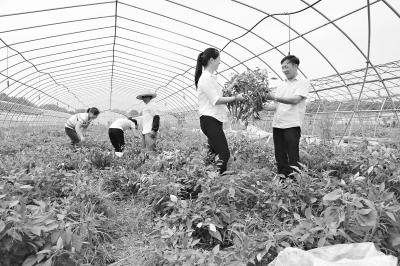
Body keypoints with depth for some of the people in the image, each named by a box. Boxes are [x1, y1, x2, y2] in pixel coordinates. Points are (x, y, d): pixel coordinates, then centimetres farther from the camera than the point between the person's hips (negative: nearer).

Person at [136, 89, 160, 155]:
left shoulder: (152, 105, -8)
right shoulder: (147, 105, 22)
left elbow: (156, 117, -15)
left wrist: (154, 130, -20)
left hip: (150, 132, -10)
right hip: (145, 132, 10)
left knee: (150, 150, -13)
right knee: (144, 149, 10)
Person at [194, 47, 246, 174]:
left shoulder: (210, 77, 19)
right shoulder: (205, 78, -11)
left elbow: (220, 95, 18)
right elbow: (216, 100, -17)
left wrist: (232, 86, 14)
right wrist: (235, 98, -12)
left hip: (214, 121, 10)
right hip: (210, 121, -10)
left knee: (214, 153, 10)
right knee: (224, 154, -14)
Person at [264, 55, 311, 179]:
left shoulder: (304, 82, 1)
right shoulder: (281, 84, 19)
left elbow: (295, 100, -15)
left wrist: (274, 97, -21)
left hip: (292, 125, -6)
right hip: (277, 124, 6)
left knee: (293, 158, -3)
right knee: (280, 157, 8)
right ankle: (281, 179, 17)